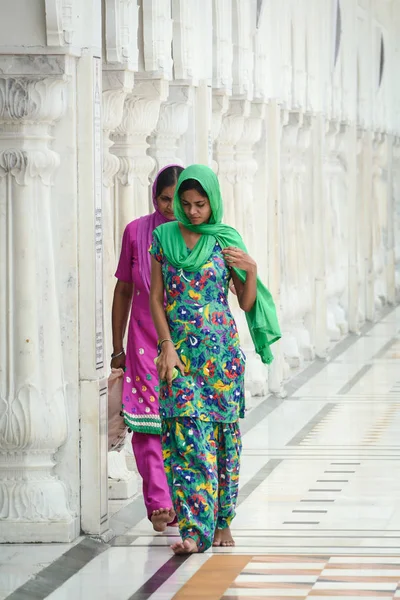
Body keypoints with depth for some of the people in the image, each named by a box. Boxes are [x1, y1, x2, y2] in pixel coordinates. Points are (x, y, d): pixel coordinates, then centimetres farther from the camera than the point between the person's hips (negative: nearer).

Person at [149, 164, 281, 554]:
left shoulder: (227, 241, 2)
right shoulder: (164, 238, 5)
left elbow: (247, 303, 5)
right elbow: (156, 298, 5)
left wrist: (251, 270, -14)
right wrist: (167, 346, -6)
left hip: (220, 350, 0)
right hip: (178, 351, 0)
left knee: (223, 434, 4)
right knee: (186, 435, -10)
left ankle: (222, 522, 16)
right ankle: (194, 529, -14)